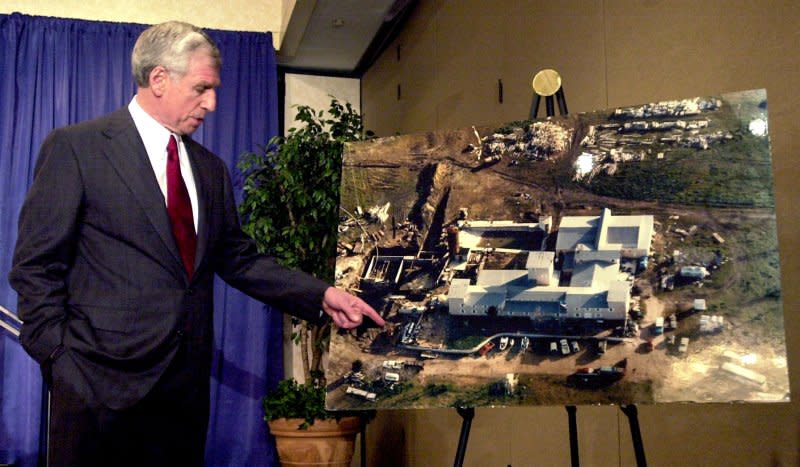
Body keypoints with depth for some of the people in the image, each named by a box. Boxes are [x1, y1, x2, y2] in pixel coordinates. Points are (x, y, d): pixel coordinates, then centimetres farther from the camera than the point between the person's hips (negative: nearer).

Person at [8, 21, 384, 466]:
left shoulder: (211, 169, 13)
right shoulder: (76, 146, -4)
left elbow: (239, 259, 13)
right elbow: (36, 266, -5)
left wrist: (321, 295, 3)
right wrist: (61, 360, -10)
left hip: (188, 379, 5)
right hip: (103, 379, -5)